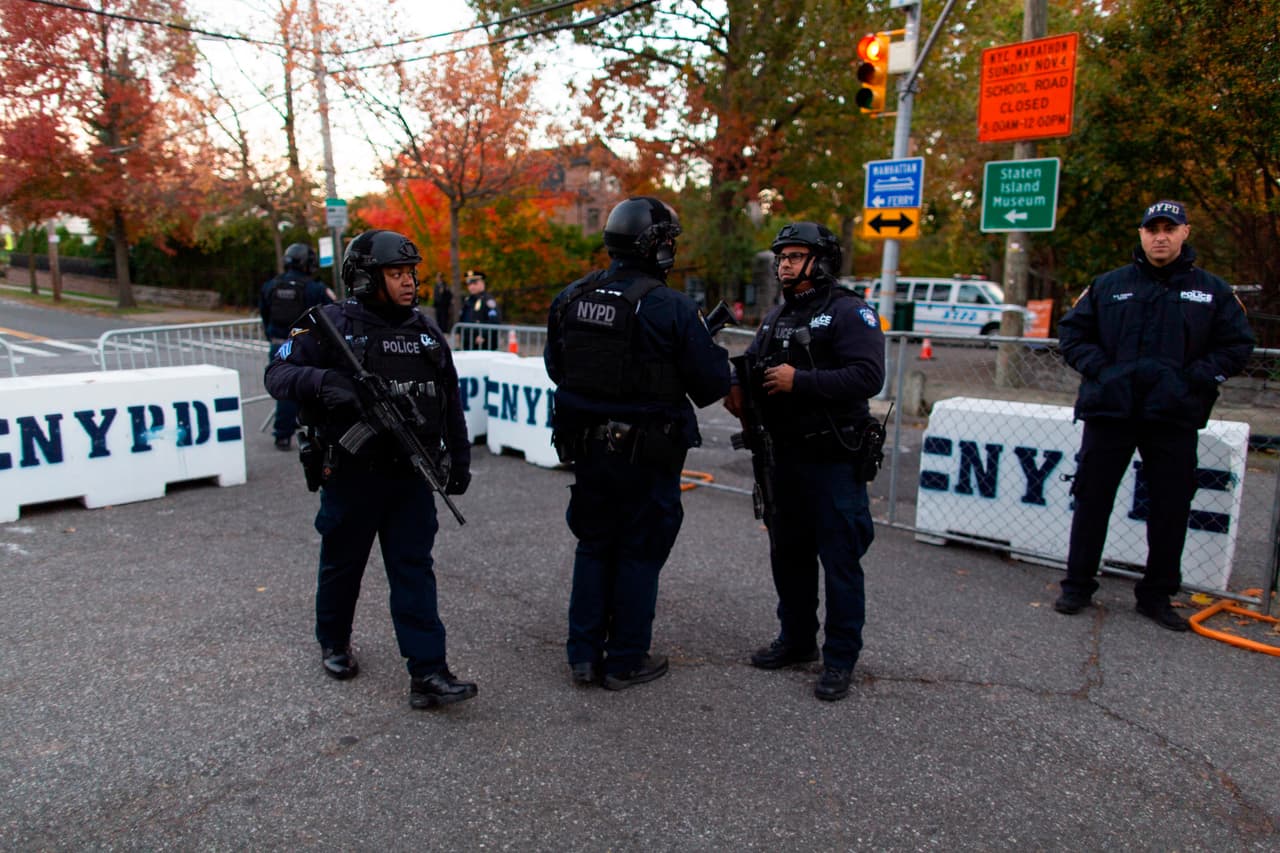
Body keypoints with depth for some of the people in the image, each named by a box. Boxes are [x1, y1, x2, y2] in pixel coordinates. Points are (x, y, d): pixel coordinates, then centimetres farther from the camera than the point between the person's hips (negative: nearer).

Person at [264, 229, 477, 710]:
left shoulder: (425, 329, 9)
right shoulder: (332, 325, -6)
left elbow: (450, 399, 14)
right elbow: (278, 373, -10)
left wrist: (460, 459, 13)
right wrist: (321, 380, -30)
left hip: (410, 474, 3)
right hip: (352, 473, -3)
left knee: (414, 569, 1)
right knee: (342, 564, 14)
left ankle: (427, 674, 1)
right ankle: (333, 643, 39)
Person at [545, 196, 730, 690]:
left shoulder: (571, 298, 2)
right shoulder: (670, 307, -16)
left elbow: (556, 368, 12)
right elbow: (711, 381, -12)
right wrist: (717, 353, 9)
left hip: (587, 445, 5)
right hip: (647, 451, -5)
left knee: (594, 546, 18)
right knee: (640, 552, 9)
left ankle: (584, 656, 23)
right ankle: (626, 661, 19)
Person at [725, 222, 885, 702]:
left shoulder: (849, 313, -10)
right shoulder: (776, 317, 15)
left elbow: (868, 376, -22)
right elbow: (752, 362, 21)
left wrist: (799, 381, -24)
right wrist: (739, 385, -2)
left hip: (834, 460, -8)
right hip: (785, 457, 8)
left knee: (839, 561, 0)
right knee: (788, 554, 17)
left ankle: (840, 660, 12)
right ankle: (797, 640, 33)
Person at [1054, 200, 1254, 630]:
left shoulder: (1213, 291, 8)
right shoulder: (1108, 285, 8)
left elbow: (1237, 344, 6)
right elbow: (1071, 331, 8)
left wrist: (1195, 377, -8)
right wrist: (1099, 368, -6)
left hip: (1175, 417, 1)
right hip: (1109, 412, 0)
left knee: (1171, 509, 6)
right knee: (1091, 500, 4)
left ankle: (1157, 595, 20)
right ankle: (1077, 586, 15)